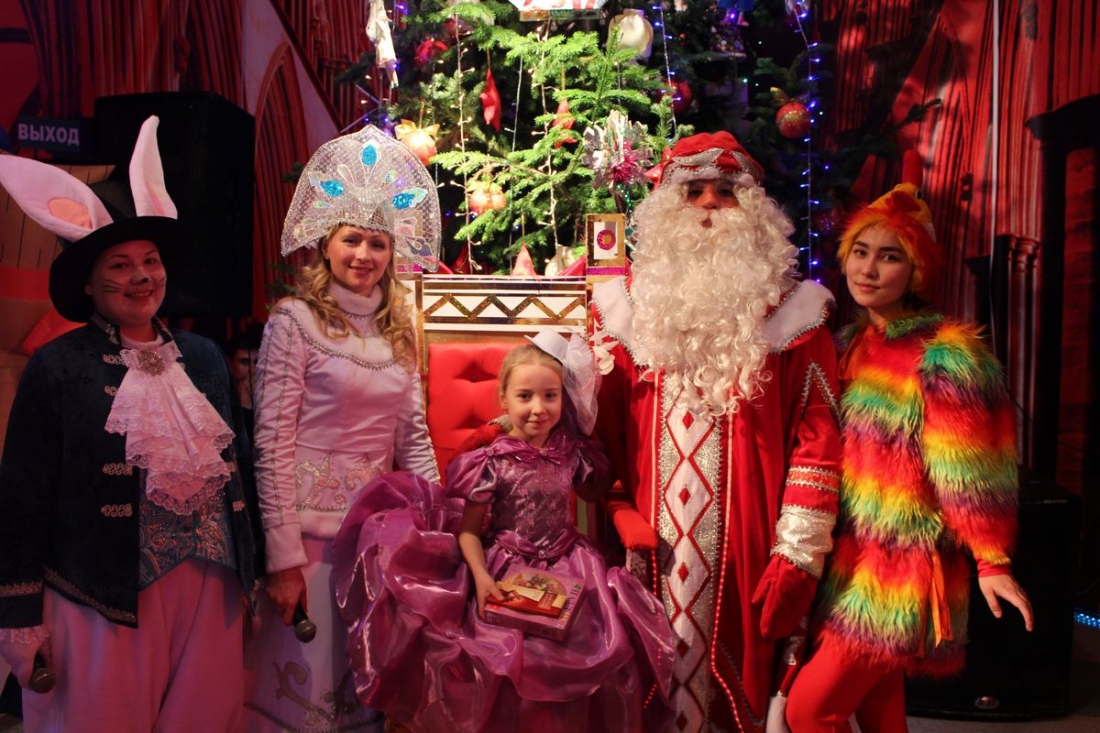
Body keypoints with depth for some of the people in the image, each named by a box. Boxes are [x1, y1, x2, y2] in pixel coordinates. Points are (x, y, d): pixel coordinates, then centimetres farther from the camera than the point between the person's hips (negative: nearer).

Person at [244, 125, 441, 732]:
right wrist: (283, 557, -14)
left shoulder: (395, 329, 9)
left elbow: (414, 438, 11)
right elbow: (272, 444, -11)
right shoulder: (295, 321, -7)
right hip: (312, 531, -5)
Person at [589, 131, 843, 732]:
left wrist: (798, 555, -8)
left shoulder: (790, 311, 0)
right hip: (646, 550, 2)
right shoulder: (629, 304, 6)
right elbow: (596, 428, 6)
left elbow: (816, 440, -3)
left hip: (743, 555, -1)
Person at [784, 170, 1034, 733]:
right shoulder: (851, 346, 8)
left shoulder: (943, 355, -14)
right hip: (853, 561, 7)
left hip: (902, 573, -7)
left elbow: (970, 474, -15)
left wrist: (992, 561, -18)